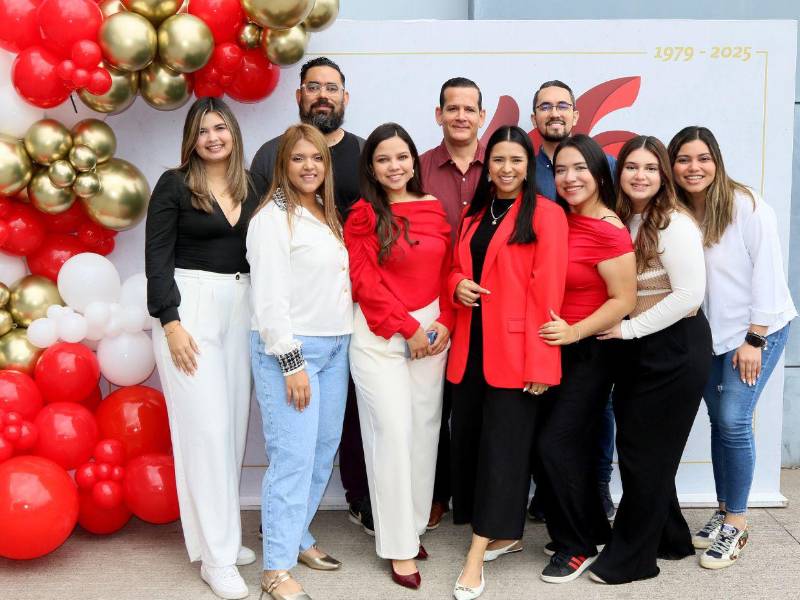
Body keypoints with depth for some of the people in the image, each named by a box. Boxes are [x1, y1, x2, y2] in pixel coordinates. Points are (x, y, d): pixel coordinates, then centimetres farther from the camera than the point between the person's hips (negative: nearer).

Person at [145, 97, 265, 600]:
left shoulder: (252, 187, 10)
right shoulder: (174, 185, -2)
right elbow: (157, 257, -6)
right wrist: (171, 323, -14)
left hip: (242, 308, 5)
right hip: (190, 306, -5)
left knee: (234, 422, 9)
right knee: (206, 426, -6)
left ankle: (224, 534, 23)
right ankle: (216, 555, 3)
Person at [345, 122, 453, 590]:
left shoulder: (434, 209, 9)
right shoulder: (363, 215, -4)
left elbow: (446, 272, 10)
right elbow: (366, 283, -9)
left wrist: (444, 322, -4)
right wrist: (409, 328, -11)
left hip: (432, 332, 5)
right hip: (381, 336, -4)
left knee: (425, 430, 8)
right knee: (393, 433, -4)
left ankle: (414, 527, 22)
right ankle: (399, 545, 6)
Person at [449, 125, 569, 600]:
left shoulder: (546, 214, -6)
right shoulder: (474, 214, 15)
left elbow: (547, 291, -11)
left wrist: (541, 362, -16)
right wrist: (458, 284, -2)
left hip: (515, 350, -7)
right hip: (471, 345, 7)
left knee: (503, 444, -1)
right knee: (469, 437, 9)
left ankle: (477, 553, 4)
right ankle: (503, 534, 26)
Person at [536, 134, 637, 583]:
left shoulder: (609, 231, -17)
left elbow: (624, 300, -18)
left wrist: (574, 331, -24)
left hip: (589, 352, -7)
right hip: (556, 350, 8)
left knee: (557, 445, -6)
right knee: (573, 446, 14)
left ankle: (578, 546, 12)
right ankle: (594, 532, 31)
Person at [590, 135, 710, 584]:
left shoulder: (674, 224, -16)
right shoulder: (622, 221, 7)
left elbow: (689, 293, -22)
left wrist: (629, 329, -18)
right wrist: (623, 332, -1)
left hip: (675, 349, -8)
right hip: (639, 348, 8)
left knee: (645, 451, 1)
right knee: (635, 444, 14)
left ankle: (632, 558, 16)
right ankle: (669, 538, 32)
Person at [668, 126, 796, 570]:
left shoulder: (747, 205, -13)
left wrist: (754, 339, -15)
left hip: (758, 329, -5)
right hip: (709, 333, 5)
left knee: (733, 420, -10)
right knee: (719, 422, 9)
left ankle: (736, 524, 4)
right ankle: (723, 511, 23)